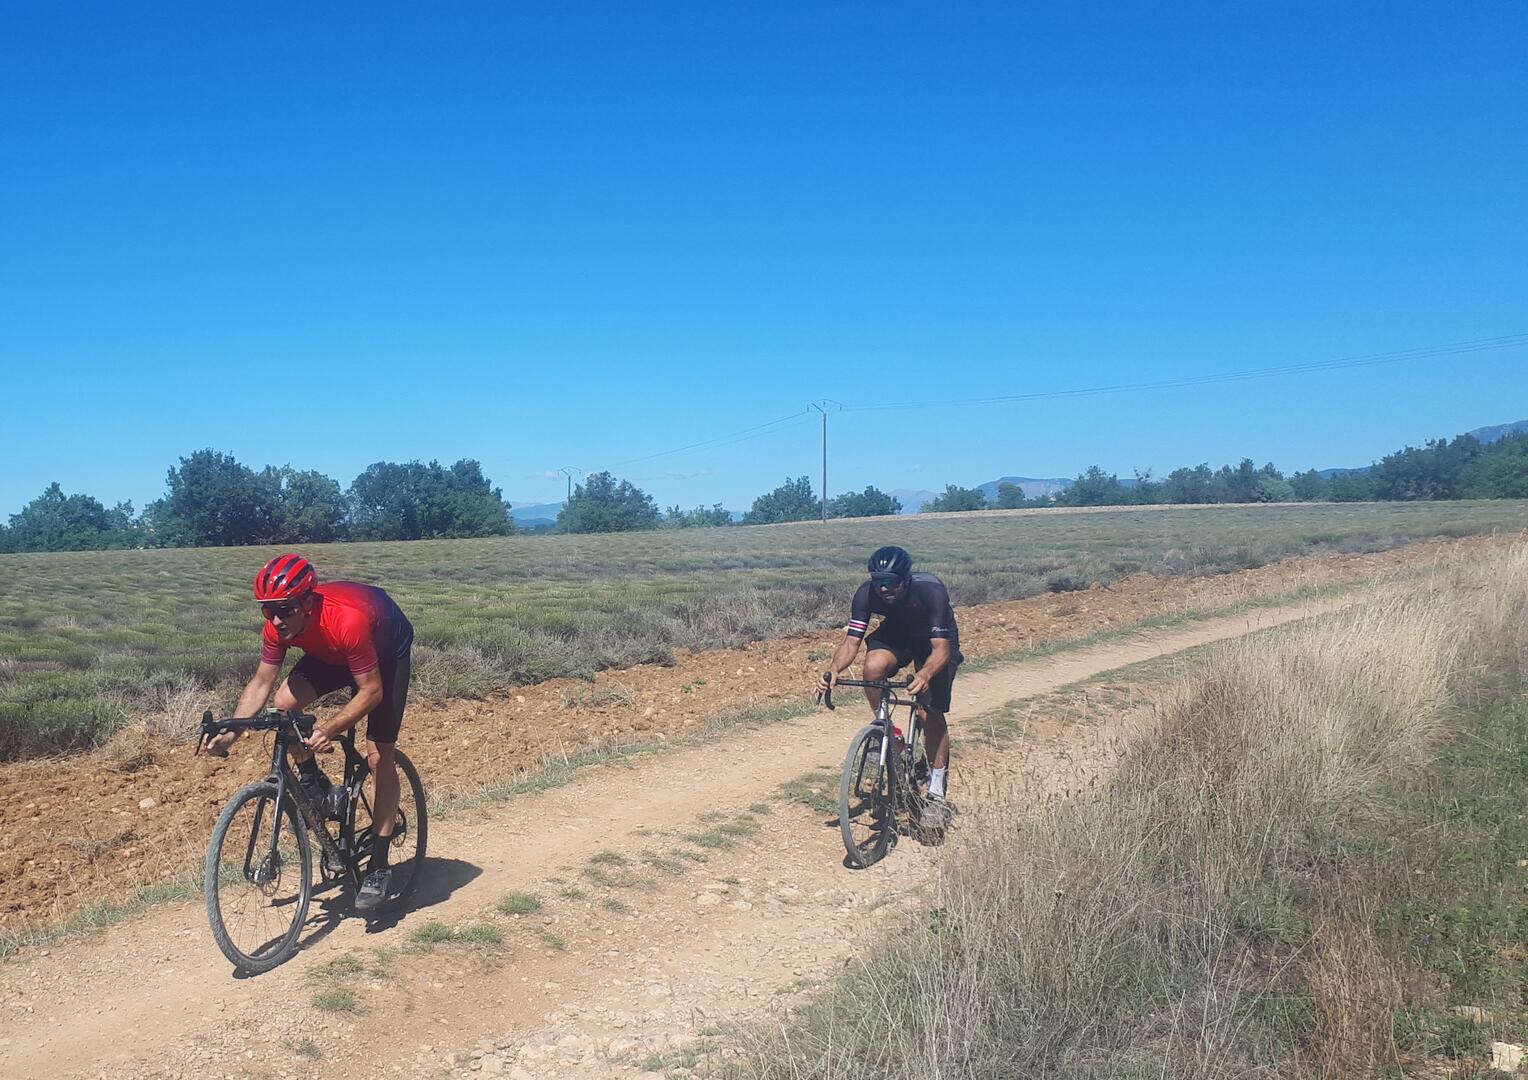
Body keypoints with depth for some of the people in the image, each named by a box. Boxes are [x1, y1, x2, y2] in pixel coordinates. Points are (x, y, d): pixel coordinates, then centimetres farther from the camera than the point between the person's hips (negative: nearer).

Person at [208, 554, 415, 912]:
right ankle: (312, 782, 7)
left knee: (380, 757, -10)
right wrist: (230, 731, -22)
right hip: (332, 654, 6)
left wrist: (328, 728, -45)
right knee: (283, 703, -20)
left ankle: (378, 869, -2)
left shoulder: (346, 621, -42)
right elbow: (261, 684, -11)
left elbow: (372, 691, -34)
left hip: (387, 647, -5)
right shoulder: (278, 625, -24)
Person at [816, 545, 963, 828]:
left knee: (931, 712, -12)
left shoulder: (931, 590, -37)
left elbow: (941, 648, -41)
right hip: (896, 633, 3)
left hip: (935, 640, -3)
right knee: (873, 667, -30)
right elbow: (851, 642, -29)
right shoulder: (867, 593, -28)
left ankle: (937, 793, 2)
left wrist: (924, 675, -60)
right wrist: (833, 669, -49)